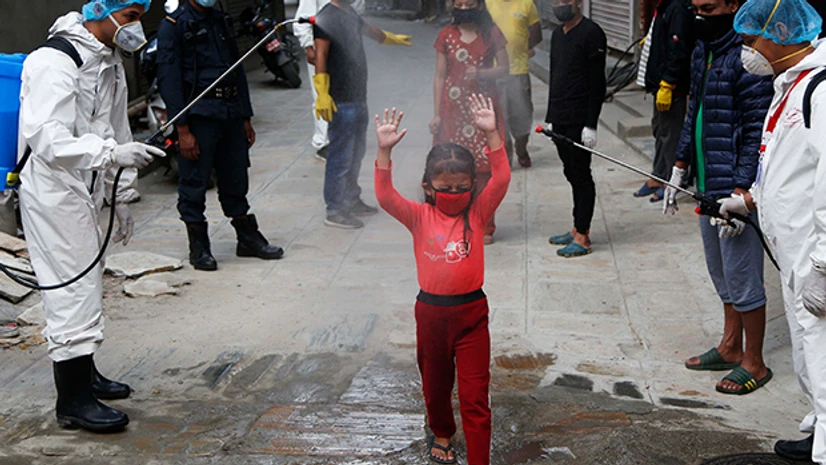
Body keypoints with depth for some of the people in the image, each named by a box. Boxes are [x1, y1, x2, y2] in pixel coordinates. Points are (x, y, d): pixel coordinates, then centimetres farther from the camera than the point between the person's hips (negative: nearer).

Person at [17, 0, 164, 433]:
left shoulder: (109, 63, 11)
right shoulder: (55, 63, -20)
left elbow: (115, 132, 19)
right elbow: (47, 139, -29)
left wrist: (119, 197, 20)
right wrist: (113, 153, -37)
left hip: (84, 192, 10)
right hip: (52, 191, -10)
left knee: (87, 285, 19)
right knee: (74, 291, -7)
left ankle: (84, 374, 36)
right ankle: (73, 401, 2)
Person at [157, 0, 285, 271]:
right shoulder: (173, 26, -4)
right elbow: (169, 81, -10)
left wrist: (246, 119, 15)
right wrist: (182, 130, -16)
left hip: (231, 112, 6)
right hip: (199, 114, -6)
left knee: (236, 180, 13)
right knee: (194, 184, 1)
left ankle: (248, 239, 23)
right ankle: (199, 248, 11)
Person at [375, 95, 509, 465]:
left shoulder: (477, 212, -4)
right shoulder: (420, 216, -4)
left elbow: (501, 179, -16)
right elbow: (385, 196, -18)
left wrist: (491, 134, -26)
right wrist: (385, 150, -29)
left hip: (471, 311, -1)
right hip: (430, 311, 2)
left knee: (475, 396, 0)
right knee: (435, 384, 23)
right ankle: (441, 432, 50)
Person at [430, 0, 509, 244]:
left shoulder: (491, 33, 4)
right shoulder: (446, 35, 5)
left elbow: (504, 68, 7)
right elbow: (440, 76, 6)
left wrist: (481, 73, -13)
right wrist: (436, 114, 1)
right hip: (454, 107, 1)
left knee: (484, 168, -2)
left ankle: (485, 228, 8)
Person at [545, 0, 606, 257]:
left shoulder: (591, 34, -11)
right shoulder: (557, 35, 15)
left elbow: (597, 83, -15)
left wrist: (591, 125, -18)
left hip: (579, 121, -8)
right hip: (559, 120, 8)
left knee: (581, 176, -3)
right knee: (572, 175, 13)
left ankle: (582, 238, 2)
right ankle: (577, 229, 22)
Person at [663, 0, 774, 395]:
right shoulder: (702, 52, 11)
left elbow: (758, 133, -20)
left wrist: (739, 194, -22)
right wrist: (680, 167, 19)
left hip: (736, 189, -9)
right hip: (707, 186, 9)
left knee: (742, 278, 1)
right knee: (721, 273, 19)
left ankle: (754, 363, 16)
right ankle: (731, 347, 34)